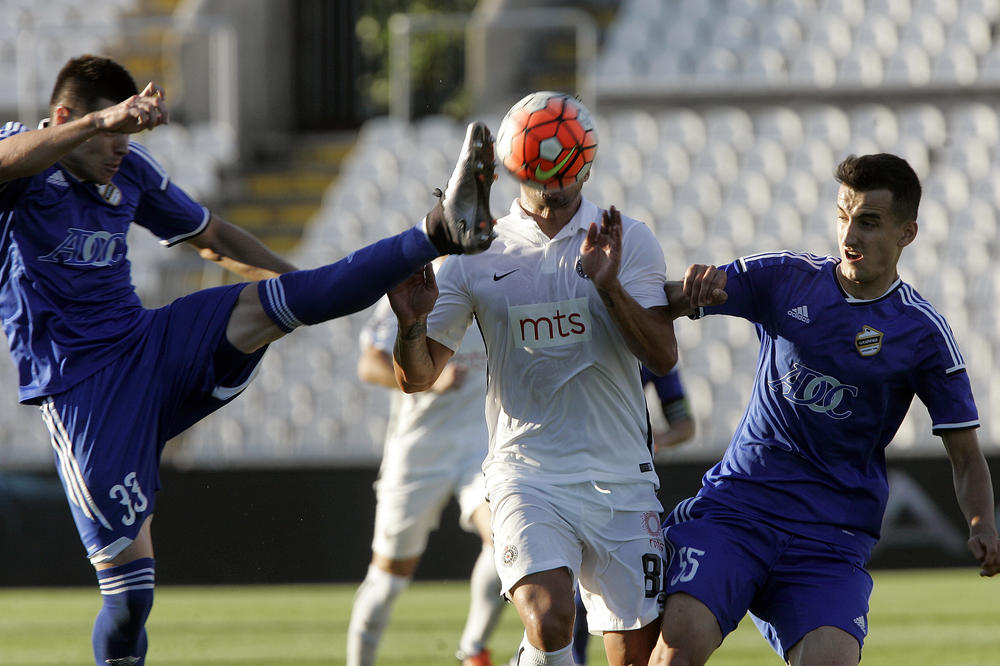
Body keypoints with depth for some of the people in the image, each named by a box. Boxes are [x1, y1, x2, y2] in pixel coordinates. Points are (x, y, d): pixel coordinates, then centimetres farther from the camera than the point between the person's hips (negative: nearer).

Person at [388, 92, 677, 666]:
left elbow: (663, 356, -7)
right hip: (527, 473, -2)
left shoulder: (630, 244, 3)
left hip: (621, 478, 2)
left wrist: (610, 286, -22)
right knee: (549, 620, -27)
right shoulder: (477, 256, 3)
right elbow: (418, 378, 3)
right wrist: (412, 324, -19)